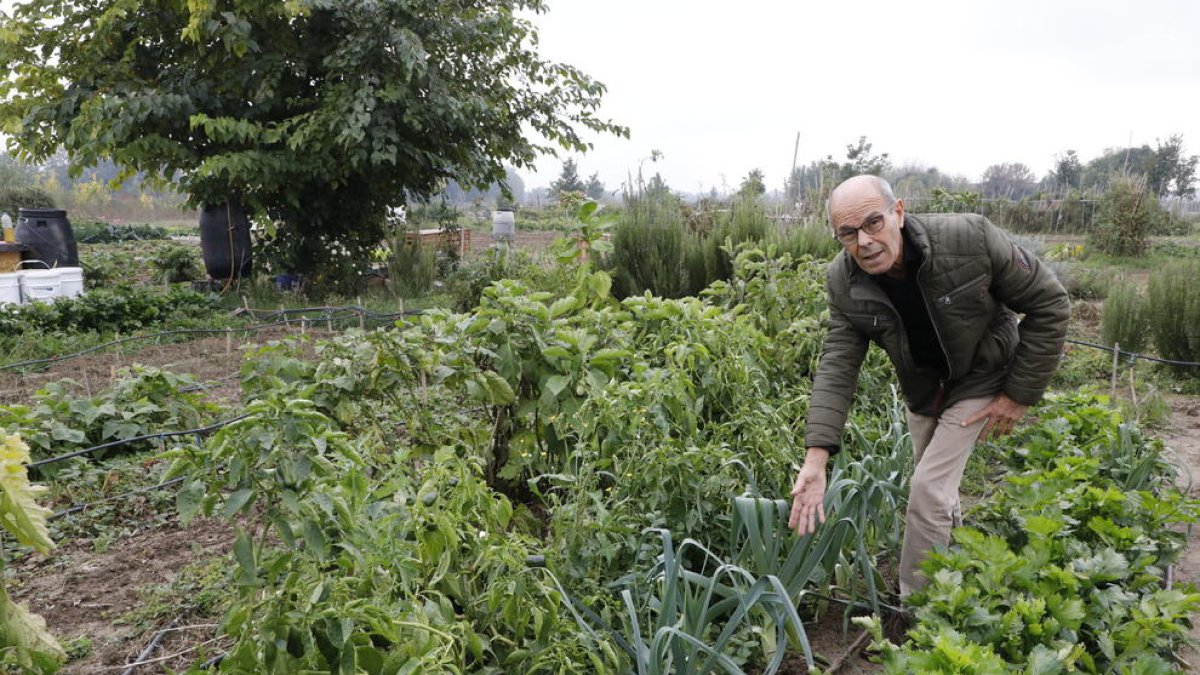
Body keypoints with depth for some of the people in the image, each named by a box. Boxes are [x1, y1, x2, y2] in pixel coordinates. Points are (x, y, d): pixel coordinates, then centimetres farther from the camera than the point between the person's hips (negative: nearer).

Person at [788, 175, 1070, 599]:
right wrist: (816, 456, -32)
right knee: (937, 487, 18)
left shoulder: (970, 238, -33)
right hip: (922, 387, 4)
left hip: (980, 380, -4)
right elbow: (837, 367, -22)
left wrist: (1020, 394, -17)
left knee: (928, 489, -11)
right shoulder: (843, 283, -22)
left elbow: (1049, 304, -20)